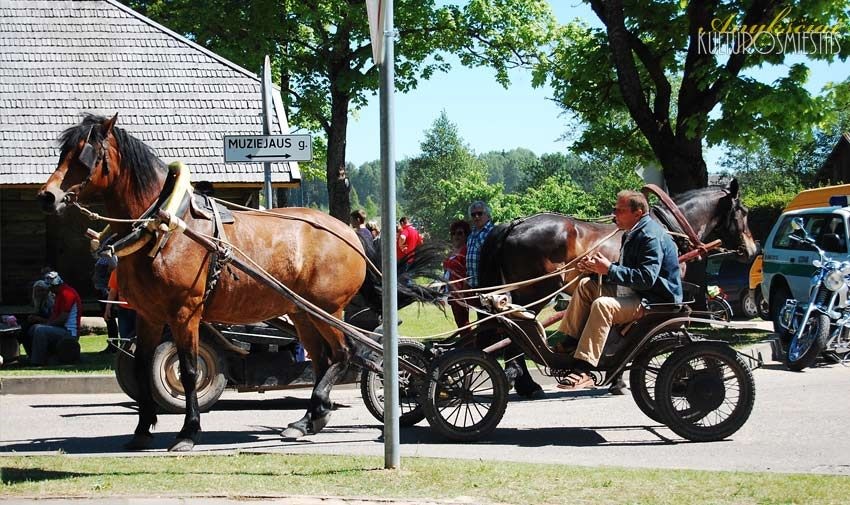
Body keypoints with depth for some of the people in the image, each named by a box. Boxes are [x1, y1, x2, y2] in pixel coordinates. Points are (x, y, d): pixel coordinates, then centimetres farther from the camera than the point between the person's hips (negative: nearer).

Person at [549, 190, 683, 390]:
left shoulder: (651, 237, -19)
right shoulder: (633, 234, 14)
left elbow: (646, 277, -29)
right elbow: (626, 271, 19)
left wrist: (609, 269, -27)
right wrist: (597, 267, 1)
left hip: (658, 300, -11)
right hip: (636, 293, 11)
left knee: (602, 305, -31)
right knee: (586, 285, 9)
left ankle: (583, 371, -35)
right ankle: (568, 341, 6)